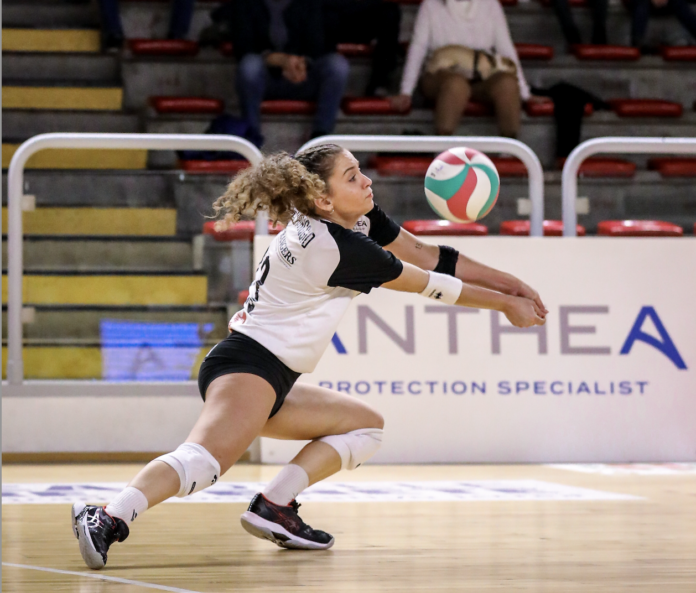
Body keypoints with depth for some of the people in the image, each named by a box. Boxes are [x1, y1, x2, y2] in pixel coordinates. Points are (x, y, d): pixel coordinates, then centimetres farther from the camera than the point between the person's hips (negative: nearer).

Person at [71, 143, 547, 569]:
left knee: (365, 425, 19)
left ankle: (274, 506, 2)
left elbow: (423, 255, 17)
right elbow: (428, 284, -7)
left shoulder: (360, 220, 9)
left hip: (271, 383, 11)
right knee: (208, 459, -35)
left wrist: (503, 281, 16)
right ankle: (111, 519, -49)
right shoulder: (336, 249, -17)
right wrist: (504, 304, 4)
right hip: (248, 365, -11)